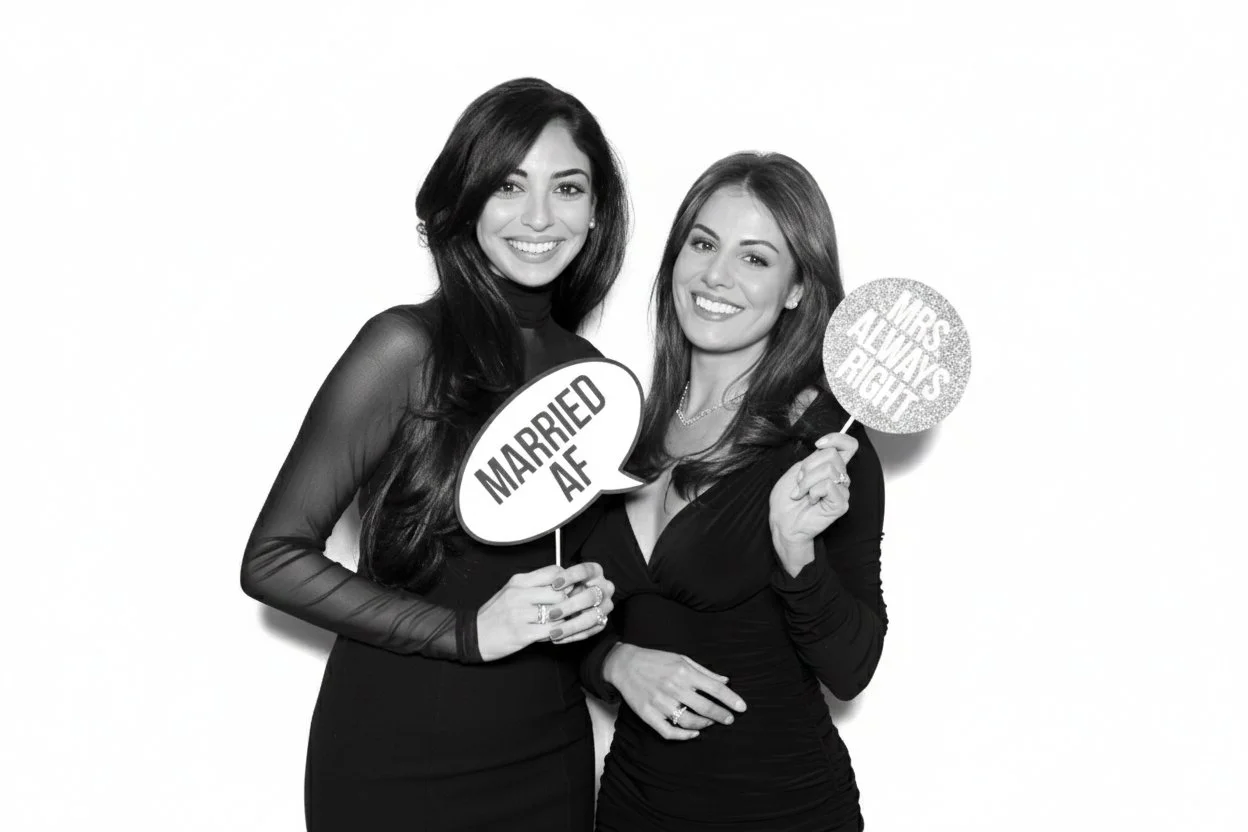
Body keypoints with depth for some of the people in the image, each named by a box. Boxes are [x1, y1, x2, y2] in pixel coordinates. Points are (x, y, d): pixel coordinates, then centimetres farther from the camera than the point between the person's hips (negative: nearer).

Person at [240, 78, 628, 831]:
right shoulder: (407, 347, -15)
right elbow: (274, 558, -15)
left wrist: (592, 601, -6)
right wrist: (468, 630, -20)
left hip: (551, 755, 5)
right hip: (398, 761, -5)